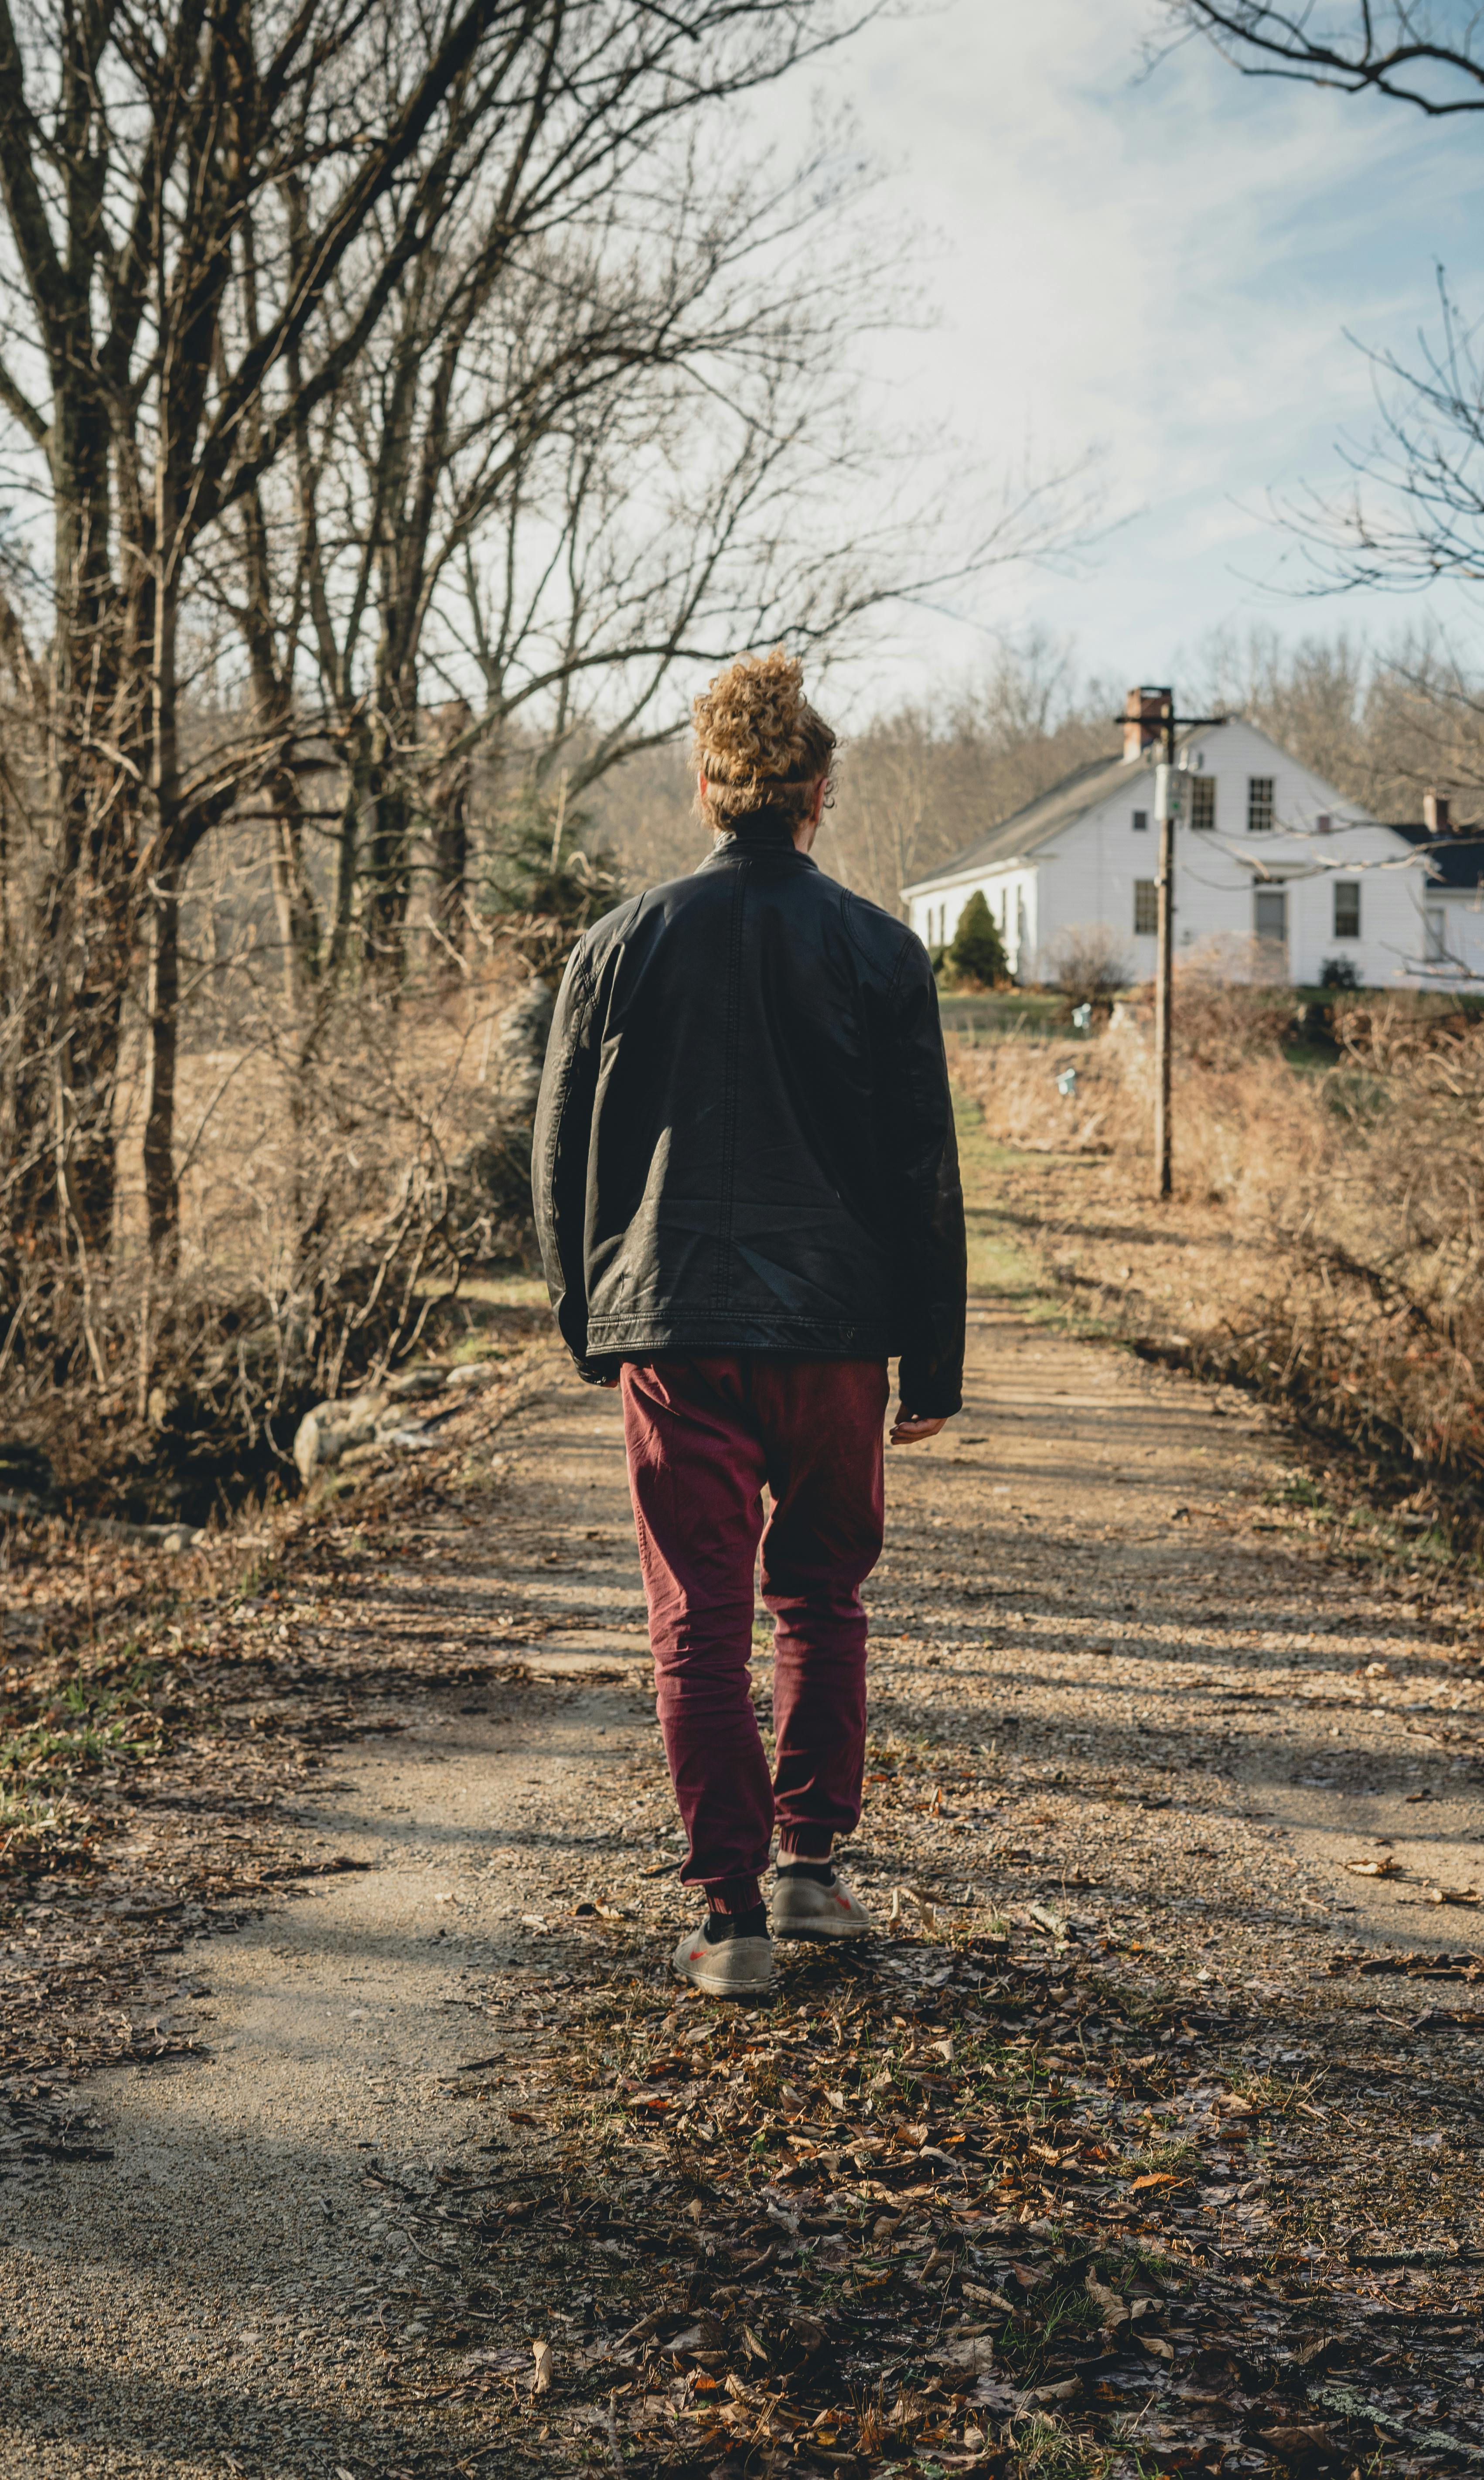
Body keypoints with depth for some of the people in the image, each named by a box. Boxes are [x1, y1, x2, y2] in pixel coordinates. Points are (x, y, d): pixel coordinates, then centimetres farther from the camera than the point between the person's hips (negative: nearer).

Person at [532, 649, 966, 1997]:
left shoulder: (624, 942, 2)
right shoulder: (880, 950, 0)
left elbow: (563, 1154, 7)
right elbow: (925, 1173, 0)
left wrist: (589, 1325, 18)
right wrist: (935, 1367, 6)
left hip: (673, 1331, 0)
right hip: (836, 1329, 1)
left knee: (701, 1620, 4)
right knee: (822, 1598, 18)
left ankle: (733, 1912, 4)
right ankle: (812, 1864, 23)